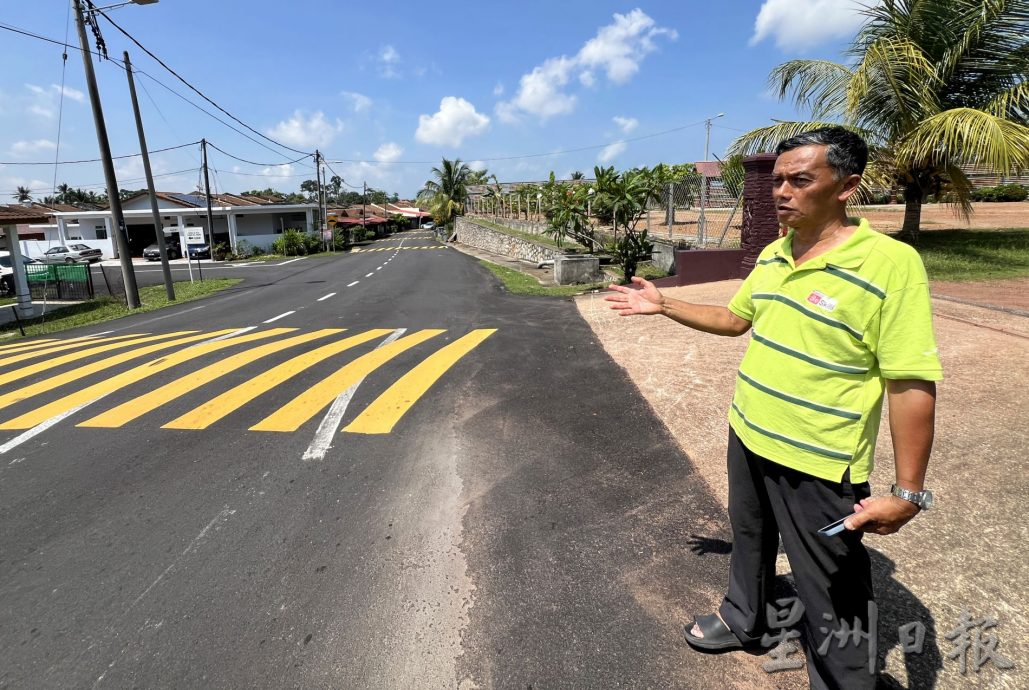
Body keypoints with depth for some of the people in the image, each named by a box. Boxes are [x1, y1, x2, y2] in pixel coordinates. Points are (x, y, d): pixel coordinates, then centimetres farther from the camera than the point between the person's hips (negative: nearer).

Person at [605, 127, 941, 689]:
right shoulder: (773, 254, 2)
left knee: (831, 598, 11)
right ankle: (745, 620, 54)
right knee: (749, 539, 28)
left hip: (818, 463, -7)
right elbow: (735, 319, 15)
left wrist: (907, 491, -19)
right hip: (746, 437, 7)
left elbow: (912, 384, -20)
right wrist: (662, 305, 9)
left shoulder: (890, 263, -20)